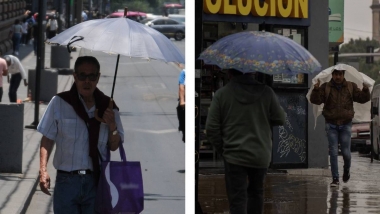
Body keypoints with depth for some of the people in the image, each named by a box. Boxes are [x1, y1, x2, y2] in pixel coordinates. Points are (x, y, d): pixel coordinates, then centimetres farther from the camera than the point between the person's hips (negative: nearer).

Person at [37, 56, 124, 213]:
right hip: (66, 181, -2)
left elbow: (114, 146, 10)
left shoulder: (107, 106, 5)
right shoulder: (59, 103, -2)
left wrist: (112, 127, -9)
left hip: (96, 182, 2)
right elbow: (47, 139, 0)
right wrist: (43, 170, -11)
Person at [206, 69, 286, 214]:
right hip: (261, 155, 3)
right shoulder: (266, 92, -4)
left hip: (234, 155, -3)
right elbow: (280, 119, 4)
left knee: (237, 199, -2)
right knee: (256, 192, 23)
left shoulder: (222, 94, -7)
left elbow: (211, 127, -6)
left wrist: (222, 149, 6)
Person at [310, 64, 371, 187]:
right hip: (331, 125, -1)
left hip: (345, 125, 1)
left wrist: (365, 90, -18)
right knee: (333, 152, -4)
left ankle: (346, 170, 32)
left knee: (346, 152, 1)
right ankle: (335, 179, 0)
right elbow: (315, 100, -10)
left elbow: (362, 98, 1)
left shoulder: (351, 87, 5)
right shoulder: (326, 87, 0)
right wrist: (316, 90, -28)